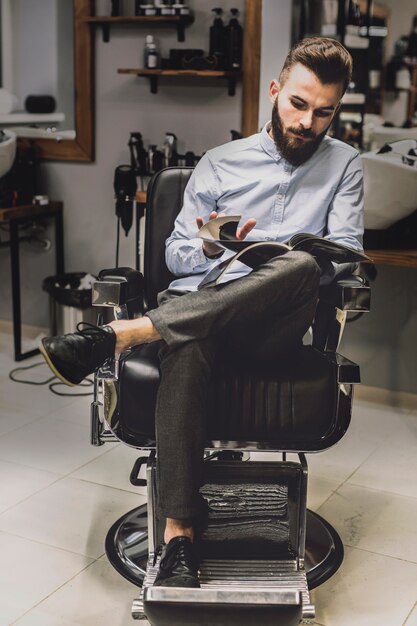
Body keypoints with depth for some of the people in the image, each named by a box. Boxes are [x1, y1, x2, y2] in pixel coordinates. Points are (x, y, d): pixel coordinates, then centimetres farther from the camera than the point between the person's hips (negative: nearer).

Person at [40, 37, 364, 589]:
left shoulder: (344, 164, 18)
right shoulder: (220, 163, 19)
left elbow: (345, 253, 4)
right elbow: (176, 253, 16)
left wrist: (271, 253, -13)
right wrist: (210, 248, -8)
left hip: (273, 322, 0)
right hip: (195, 304, 1)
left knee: (302, 265, -37)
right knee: (187, 347, -38)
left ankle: (122, 333, -40)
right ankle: (179, 534, -40)